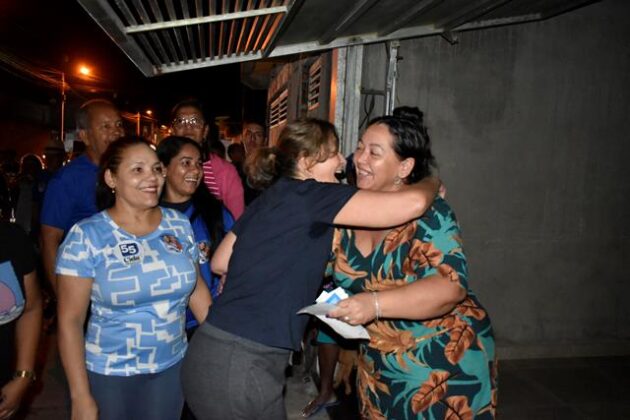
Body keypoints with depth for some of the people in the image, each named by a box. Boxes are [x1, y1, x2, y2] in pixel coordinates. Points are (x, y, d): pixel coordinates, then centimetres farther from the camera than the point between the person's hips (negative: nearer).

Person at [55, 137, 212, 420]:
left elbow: (196, 288, 7)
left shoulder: (178, 224, -2)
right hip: (110, 374, -3)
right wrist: (81, 397, -11)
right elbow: (70, 320, -10)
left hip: (174, 366, 3)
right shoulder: (86, 236, -12)